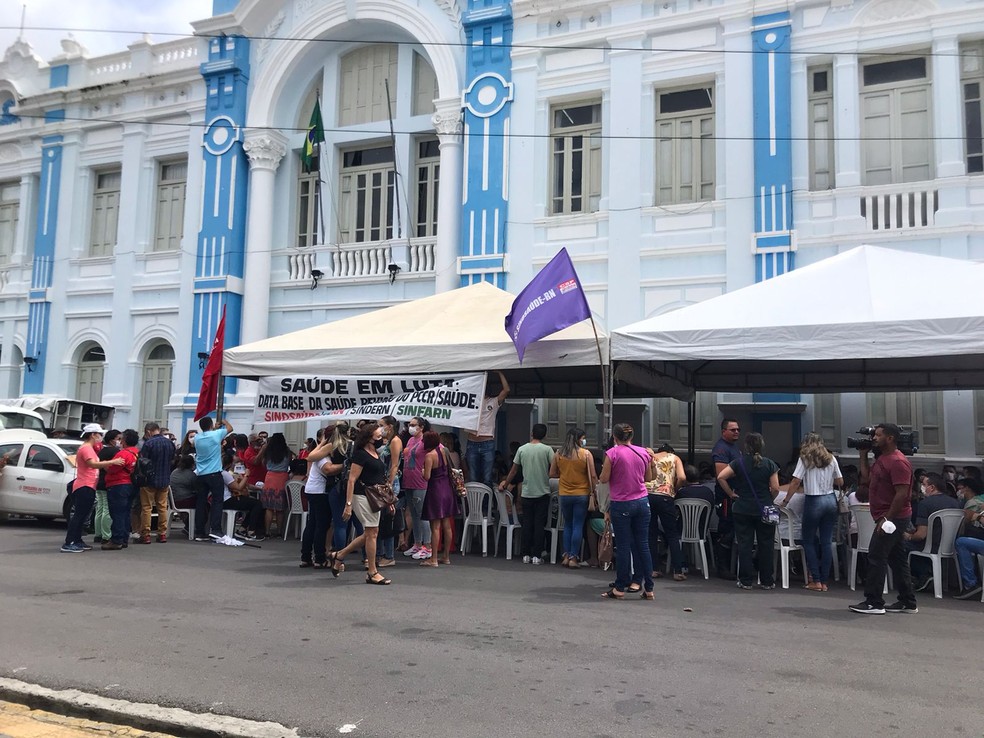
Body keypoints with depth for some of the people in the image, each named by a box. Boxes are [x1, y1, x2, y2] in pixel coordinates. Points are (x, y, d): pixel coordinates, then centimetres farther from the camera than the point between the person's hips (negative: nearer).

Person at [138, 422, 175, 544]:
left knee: (146, 507, 4)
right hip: (165, 480, 5)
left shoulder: (148, 443, -14)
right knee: (162, 507, 10)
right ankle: (162, 534, 11)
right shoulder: (170, 443, 3)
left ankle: (145, 534, 6)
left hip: (150, 480, -5)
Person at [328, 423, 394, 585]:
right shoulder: (360, 454, -13)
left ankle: (338, 556, 26)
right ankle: (372, 573, 6)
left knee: (370, 533, 13)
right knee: (371, 533, -4)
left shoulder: (376, 454, 13)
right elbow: (352, 480, -17)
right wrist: (348, 504, -21)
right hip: (363, 497, -9)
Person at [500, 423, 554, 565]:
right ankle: (536, 555, 2)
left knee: (527, 524, 8)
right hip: (543, 492, -2)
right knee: (539, 524, 3)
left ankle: (526, 555, 10)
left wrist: (505, 484, 23)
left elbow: (513, 471, 10)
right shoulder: (547, 449, -5)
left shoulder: (522, 449, 2)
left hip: (527, 493, 2)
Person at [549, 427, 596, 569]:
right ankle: (573, 558, 5)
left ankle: (566, 556, 15)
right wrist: (593, 491, -1)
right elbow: (592, 476, -10)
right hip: (581, 494, -3)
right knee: (578, 526, 4)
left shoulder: (558, 454, -1)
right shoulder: (586, 454, -9)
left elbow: (552, 474, 5)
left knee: (567, 525, 16)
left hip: (564, 495, 3)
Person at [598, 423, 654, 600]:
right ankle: (648, 589, 11)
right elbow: (648, 478, 13)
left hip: (621, 505, -4)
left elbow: (603, 479, -8)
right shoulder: (643, 452, 5)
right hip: (642, 502, 4)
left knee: (623, 547, 2)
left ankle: (619, 588, 8)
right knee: (643, 545, 8)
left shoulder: (612, 453, -9)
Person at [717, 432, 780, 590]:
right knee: (766, 545, 9)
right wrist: (768, 500, 11)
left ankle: (746, 581, 7)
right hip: (764, 510, 0)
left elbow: (721, 477, -13)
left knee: (744, 545, 5)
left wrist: (731, 494, -2)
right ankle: (767, 581, 15)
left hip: (742, 509, 0)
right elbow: (775, 488, -8)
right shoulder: (769, 464, -3)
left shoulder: (739, 462, -4)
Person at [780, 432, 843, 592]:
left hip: (813, 501, -4)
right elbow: (840, 482, 12)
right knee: (826, 542, 8)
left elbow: (795, 482, -10)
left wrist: (786, 500, -3)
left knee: (809, 541, 8)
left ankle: (816, 580, 5)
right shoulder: (831, 459, 7)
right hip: (831, 500, 4)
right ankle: (824, 581, 10)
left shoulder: (805, 459, -5)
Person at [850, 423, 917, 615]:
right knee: (897, 560, 14)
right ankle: (908, 602, 21)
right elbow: (866, 479, 16)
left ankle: (874, 603, -3)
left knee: (876, 558, -8)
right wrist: (863, 456, 13)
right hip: (891, 518, 10)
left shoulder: (898, 462, -18)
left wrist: (887, 518, -24)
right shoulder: (882, 459, 14)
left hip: (892, 518, -10)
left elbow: (902, 494, -23)